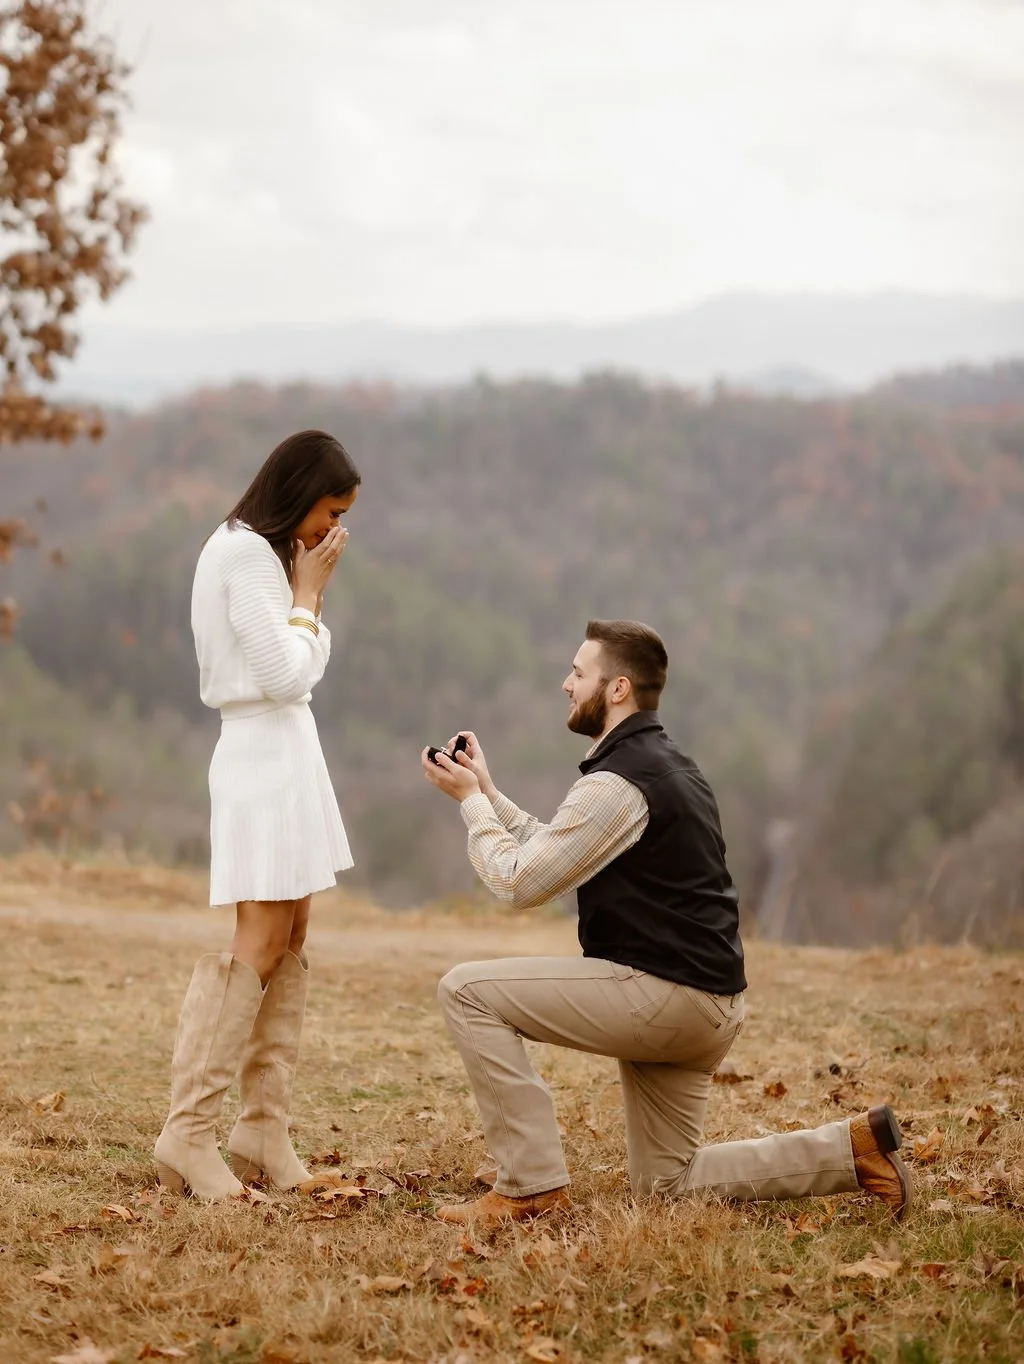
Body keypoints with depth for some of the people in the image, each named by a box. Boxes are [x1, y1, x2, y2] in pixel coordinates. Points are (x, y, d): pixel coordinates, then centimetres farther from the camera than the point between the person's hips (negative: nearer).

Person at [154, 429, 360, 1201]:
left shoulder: (269, 554, 16)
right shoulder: (245, 555, -13)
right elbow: (285, 673, -17)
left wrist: (308, 594, 6)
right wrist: (309, 594, -7)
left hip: (290, 751, 10)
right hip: (264, 754, -10)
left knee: (290, 943, 6)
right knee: (259, 948, -12)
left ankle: (265, 1129, 6)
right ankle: (189, 1133, -11)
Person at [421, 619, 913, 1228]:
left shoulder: (616, 783, -16)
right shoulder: (666, 763, 16)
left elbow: (521, 882, -13)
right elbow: (551, 854, 20)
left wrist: (471, 800, -1)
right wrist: (489, 793, 18)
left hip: (661, 990, -10)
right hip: (706, 1005, 10)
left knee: (468, 990, -11)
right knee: (667, 1184, 18)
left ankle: (532, 1186, -10)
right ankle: (853, 1147, 12)